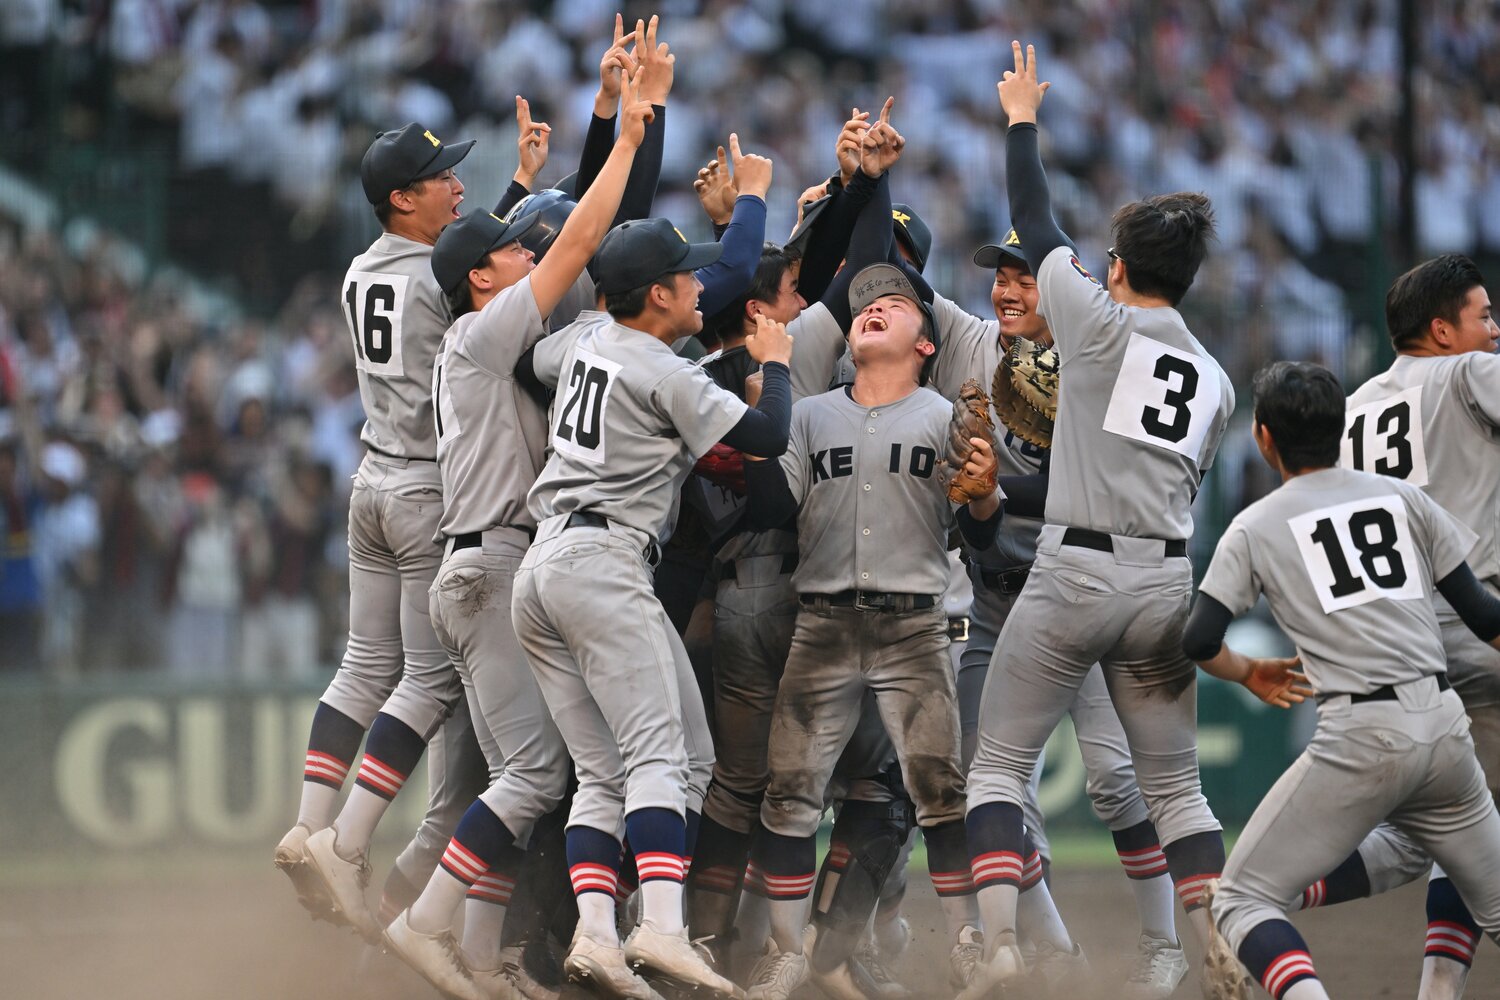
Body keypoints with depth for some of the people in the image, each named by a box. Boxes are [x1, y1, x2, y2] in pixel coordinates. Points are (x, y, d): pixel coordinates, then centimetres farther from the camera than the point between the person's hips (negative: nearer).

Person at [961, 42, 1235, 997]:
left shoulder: (1097, 322, -3)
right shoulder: (1215, 379, 12)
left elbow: (1036, 225, 8)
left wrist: (1022, 121, 21)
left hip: (1074, 575, -4)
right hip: (1167, 584, 5)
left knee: (1000, 765, 3)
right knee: (1176, 786, 12)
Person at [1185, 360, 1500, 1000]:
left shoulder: (1255, 527, 5)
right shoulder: (1403, 498, 13)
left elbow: (1198, 642, 0)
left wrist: (1249, 673, 21)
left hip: (1359, 738, -4)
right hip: (1446, 729, 4)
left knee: (1240, 899, 1)